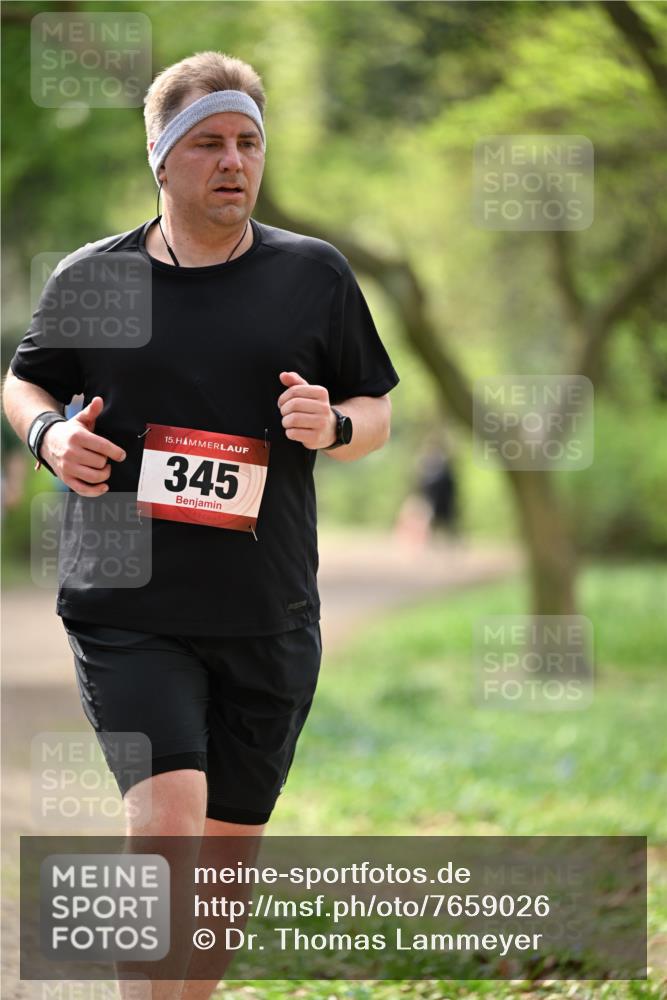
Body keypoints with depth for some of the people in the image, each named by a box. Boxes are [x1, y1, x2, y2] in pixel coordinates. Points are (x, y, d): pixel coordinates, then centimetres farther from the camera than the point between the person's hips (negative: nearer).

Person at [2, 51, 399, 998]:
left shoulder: (315, 274, 7)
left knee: (227, 845, 10)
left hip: (268, 620, 2)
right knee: (168, 820, -19)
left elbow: (377, 412, 14)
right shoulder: (90, 277, 4)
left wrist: (334, 426, -9)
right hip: (126, 610, -2)